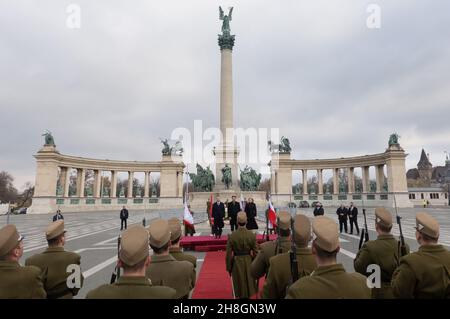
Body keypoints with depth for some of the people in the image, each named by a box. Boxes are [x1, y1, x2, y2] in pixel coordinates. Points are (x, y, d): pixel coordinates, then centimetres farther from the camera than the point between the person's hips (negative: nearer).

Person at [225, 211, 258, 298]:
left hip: (236, 263, -1)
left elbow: (228, 254, -11)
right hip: (249, 262, 1)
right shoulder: (252, 235, -15)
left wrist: (228, 267, 3)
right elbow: (255, 253, -7)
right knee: (248, 282, 24)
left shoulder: (232, 236, -18)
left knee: (239, 285, 20)